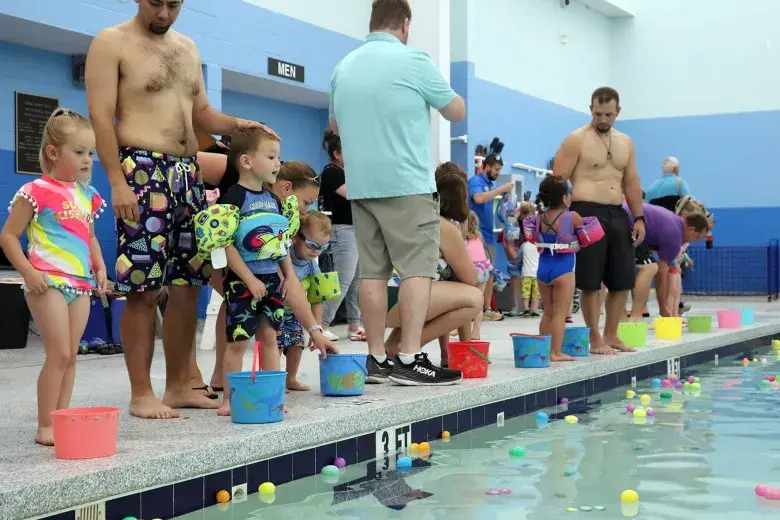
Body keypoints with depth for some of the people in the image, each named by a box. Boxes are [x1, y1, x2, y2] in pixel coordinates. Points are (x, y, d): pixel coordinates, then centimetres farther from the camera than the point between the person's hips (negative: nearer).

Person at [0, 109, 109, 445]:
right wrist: (28, 272, -16)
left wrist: (100, 267, 10)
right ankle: (45, 427, -3)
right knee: (59, 354, -10)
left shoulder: (87, 196, 13)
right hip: (49, 282, -7)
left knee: (70, 354, 9)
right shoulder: (37, 191, -7)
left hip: (81, 283, 7)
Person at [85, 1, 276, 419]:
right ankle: (141, 394, 0)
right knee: (143, 289, -7)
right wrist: (116, 181, -18)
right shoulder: (112, 43, -2)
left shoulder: (187, 48, 19)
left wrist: (236, 125, 2)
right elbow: (101, 117, -10)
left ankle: (178, 386, 16)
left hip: (188, 173, 7)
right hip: (142, 171, -7)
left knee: (187, 285, 7)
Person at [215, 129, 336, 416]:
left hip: (272, 278, 7)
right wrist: (250, 279, -19)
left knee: (269, 337, 9)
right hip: (243, 281, -7)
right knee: (238, 340, -3)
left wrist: (288, 275, 10)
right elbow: (226, 244, -17)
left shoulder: (273, 199, 12)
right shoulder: (233, 198, -12)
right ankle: (229, 398, 6)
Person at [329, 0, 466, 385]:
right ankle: (410, 358, -8)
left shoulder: (343, 68, 11)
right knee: (417, 269, -4)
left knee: (372, 271, 7)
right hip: (407, 184, -6)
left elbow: (335, 125, 26)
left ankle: (376, 358, 9)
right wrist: (426, 97, 23)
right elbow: (457, 112, 5)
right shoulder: (414, 61, -6)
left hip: (360, 187, 6)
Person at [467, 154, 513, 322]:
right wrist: (501, 189, -22)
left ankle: (487, 309, 16)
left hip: (489, 234, 9)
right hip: (478, 234, -9)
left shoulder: (490, 184, 16)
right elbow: (478, 198, -27)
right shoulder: (476, 181, -8)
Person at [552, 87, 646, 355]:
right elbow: (557, 181, -8)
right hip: (587, 212, -6)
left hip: (618, 214, 6)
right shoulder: (577, 140, -4)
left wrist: (639, 218, 11)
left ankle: (611, 335, 20)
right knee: (591, 281, -4)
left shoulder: (625, 142, 15)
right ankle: (595, 339, 6)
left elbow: (631, 183, 19)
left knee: (623, 280, 8)